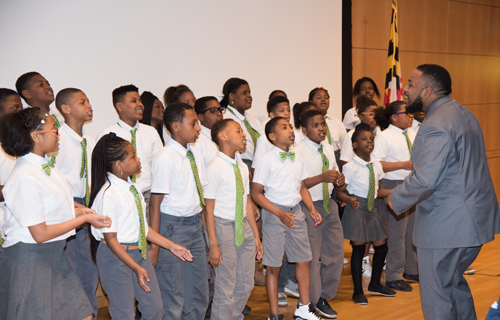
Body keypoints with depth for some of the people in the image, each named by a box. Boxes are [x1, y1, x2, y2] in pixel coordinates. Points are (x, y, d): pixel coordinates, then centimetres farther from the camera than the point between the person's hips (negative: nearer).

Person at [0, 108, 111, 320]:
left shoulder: (45, 165, 5)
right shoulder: (26, 178, -23)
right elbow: (40, 234, -21)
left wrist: (73, 211, 0)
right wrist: (84, 218, -14)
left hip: (53, 255, 9)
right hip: (30, 259, -9)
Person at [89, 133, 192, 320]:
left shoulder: (133, 189, 6)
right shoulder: (108, 194, -20)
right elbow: (110, 238, -20)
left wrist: (171, 246, 11)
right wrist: (136, 268, -22)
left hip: (140, 252, 8)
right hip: (116, 256, -8)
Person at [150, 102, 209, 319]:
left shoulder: (195, 155, 6)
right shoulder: (166, 159, -16)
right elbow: (156, 204, -17)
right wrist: (154, 245, -18)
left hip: (195, 225, 8)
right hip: (173, 226, -8)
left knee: (199, 296, 16)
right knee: (173, 297, 2)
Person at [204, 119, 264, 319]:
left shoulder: (242, 167, 9)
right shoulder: (215, 168, -14)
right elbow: (209, 208, -15)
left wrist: (256, 236, 13)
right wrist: (213, 244, -17)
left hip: (243, 226, 7)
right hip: (223, 227, -7)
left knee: (246, 284, 15)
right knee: (226, 288, 0)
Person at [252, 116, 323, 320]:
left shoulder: (297, 158, 8)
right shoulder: (267, 160, -11)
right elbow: (256, 193, -12)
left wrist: (312, 209, 2)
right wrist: (280, 213, -20)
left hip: (296, 211, 6)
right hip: (275, 213, -6)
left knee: (304, 260, 12)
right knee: (273, 266, 3)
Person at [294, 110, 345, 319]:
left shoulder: (328, 151, 10)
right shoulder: (299, 152, -15)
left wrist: (339, 180, -2)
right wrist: (321, 178, -30)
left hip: (329, 205, 8)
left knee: (335, 252, 12)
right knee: (311, 257, 1)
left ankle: (325, 297, 29)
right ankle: (314, 301, 18)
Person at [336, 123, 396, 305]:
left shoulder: (376, 166, 8)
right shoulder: (350, 167, -12)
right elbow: (340, 192, -11)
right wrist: (350, 199, -30)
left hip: (372, 208, 7)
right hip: (356, 209, -7)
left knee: (381, 246, 10)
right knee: (358, 249, -2)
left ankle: (375, 284, 30)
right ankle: (358, 291, 11)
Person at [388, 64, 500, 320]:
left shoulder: (436, 126, -21)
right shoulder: (463, 113, 12)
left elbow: (424, 181, -28)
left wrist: (395, 199, -12)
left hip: (446, 227, -10)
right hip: (473, 219, 10)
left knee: (436, 294, 1)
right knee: (454, 281, 25)